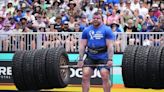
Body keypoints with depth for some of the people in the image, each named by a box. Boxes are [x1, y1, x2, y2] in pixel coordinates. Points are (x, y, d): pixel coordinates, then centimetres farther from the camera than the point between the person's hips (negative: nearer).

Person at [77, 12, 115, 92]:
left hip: (103, 57, -3)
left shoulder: (107, 30, -2)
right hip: (90, 57, 3)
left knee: (105, 77, -15)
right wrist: (80, 59, -2)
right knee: (85, 75, -10)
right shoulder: (86, 30, 7)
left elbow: (110, 46, -7)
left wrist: (110, 59, -17)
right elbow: (82, 46, 6)